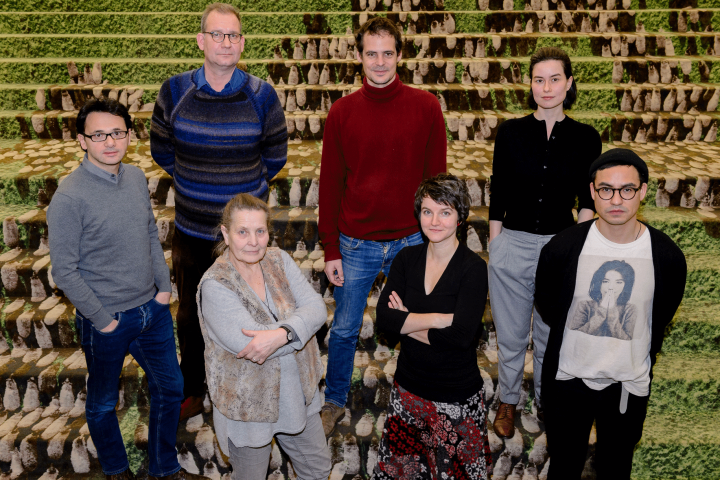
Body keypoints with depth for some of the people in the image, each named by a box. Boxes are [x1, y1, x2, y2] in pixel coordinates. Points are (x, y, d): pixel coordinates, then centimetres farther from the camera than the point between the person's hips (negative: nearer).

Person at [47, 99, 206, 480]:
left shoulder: (137, 178, -1)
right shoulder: (69, 198, -20)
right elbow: (64, 272, -17)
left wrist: (164, 286, 4)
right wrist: (102, 319, -13)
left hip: (153, 309, 6)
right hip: (106, 321, -6)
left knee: (169, 387, 18)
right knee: (103, 402, 17)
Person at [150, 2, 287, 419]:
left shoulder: (262, 95, -9)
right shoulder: (175, 92, -6)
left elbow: (275, 156, 5)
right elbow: (162, 150, 10)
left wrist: (244, 187, 7)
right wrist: (196, 182, 11)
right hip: (191, 231, 2)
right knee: (191, 316, 17)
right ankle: (193, 392, 39)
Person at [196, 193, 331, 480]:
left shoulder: (278, 260, -6)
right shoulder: (214, 286, -22)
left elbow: (317, 309, -16)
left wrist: (281, 334, -32)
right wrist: (301, 325, -21)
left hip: (297, 395, 5)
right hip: (247, 405, -5)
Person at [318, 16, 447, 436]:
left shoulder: (425, 107, -3)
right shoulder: (342, 112, -1)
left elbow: (436, 177, 0)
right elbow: (330, 184, 1)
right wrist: (331, 250, -1)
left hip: (411, 242, 0)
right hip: (356, 244, 1)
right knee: (345, 330, 13)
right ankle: (335, 403, 35)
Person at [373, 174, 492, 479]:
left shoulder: (473, 268, -15)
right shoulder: (407, 258, -2)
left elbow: (461, 335, -24)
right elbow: (383, 317, -12)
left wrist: (407, 322, -14)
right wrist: (440, 318, -20)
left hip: (456, 396, -4)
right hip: (408, 386, 4)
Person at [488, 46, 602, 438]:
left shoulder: (585, 138, 0)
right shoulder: (511, 132, -1)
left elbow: (587, 201, 5)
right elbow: (498, 194, 2)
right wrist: (493, 247, 3)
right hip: (512, 245, 0)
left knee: (550, 337, 15)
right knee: (511, 336, 12)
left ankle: (546, 401, 38)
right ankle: (507, 401, 35)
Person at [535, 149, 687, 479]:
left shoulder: (667, 257, -14)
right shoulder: (561, 248, -17)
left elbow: (662, 316, 5)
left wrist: (639, 361, 11)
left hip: (629, 387, 1)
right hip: (567, 380, 0)